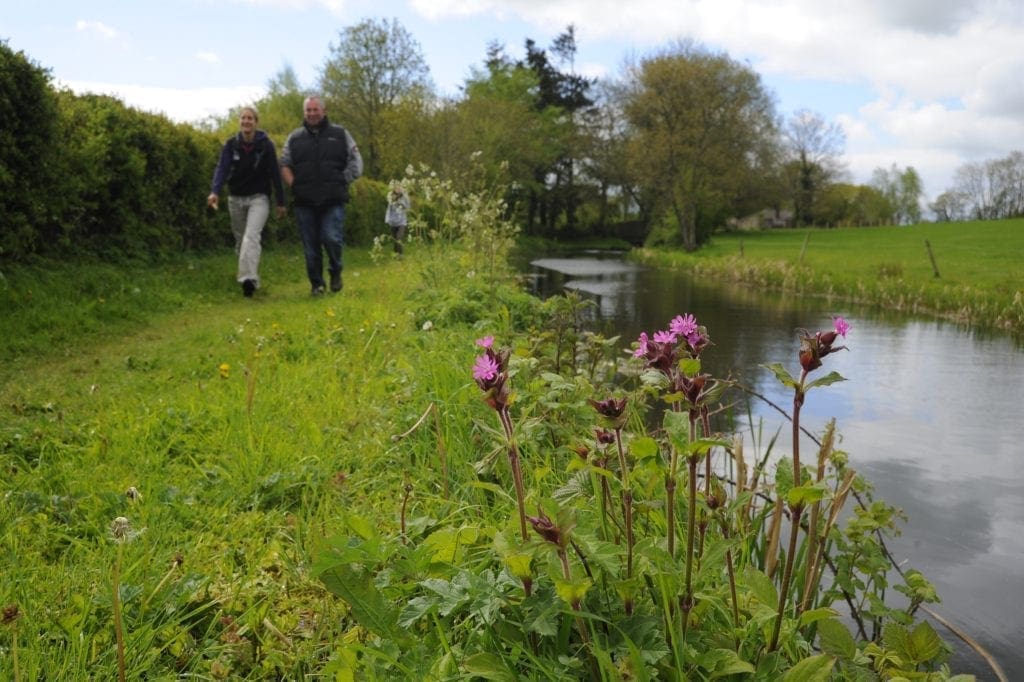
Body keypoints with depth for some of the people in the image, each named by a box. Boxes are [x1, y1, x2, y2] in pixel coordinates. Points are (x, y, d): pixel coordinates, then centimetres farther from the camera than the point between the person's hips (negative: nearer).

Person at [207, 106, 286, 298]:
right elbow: (222, 168, -13)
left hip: (259, 197, -4)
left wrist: (281, 202, -4)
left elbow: (275, 173, -5)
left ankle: (248, 279, -31)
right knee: (240, 240, 11)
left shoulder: (265, 144, -7)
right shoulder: (231, 144, -2)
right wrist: (215, 192, -31)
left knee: (252, 236, -22)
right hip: (236, 198, 4)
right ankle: (251, 278, 26)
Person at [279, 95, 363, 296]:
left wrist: (342, 182, -2)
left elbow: (356, 162, 8)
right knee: (310, 246, 3)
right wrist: (294, 185, 0)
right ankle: (317, 284, 16)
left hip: (333, 201, -2)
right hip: (305, 203, 2)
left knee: (332, 238, -16)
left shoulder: (340, 134, 8)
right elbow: (284, 165, 15)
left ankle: (335, 272, 12)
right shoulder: (295, 137, 13)